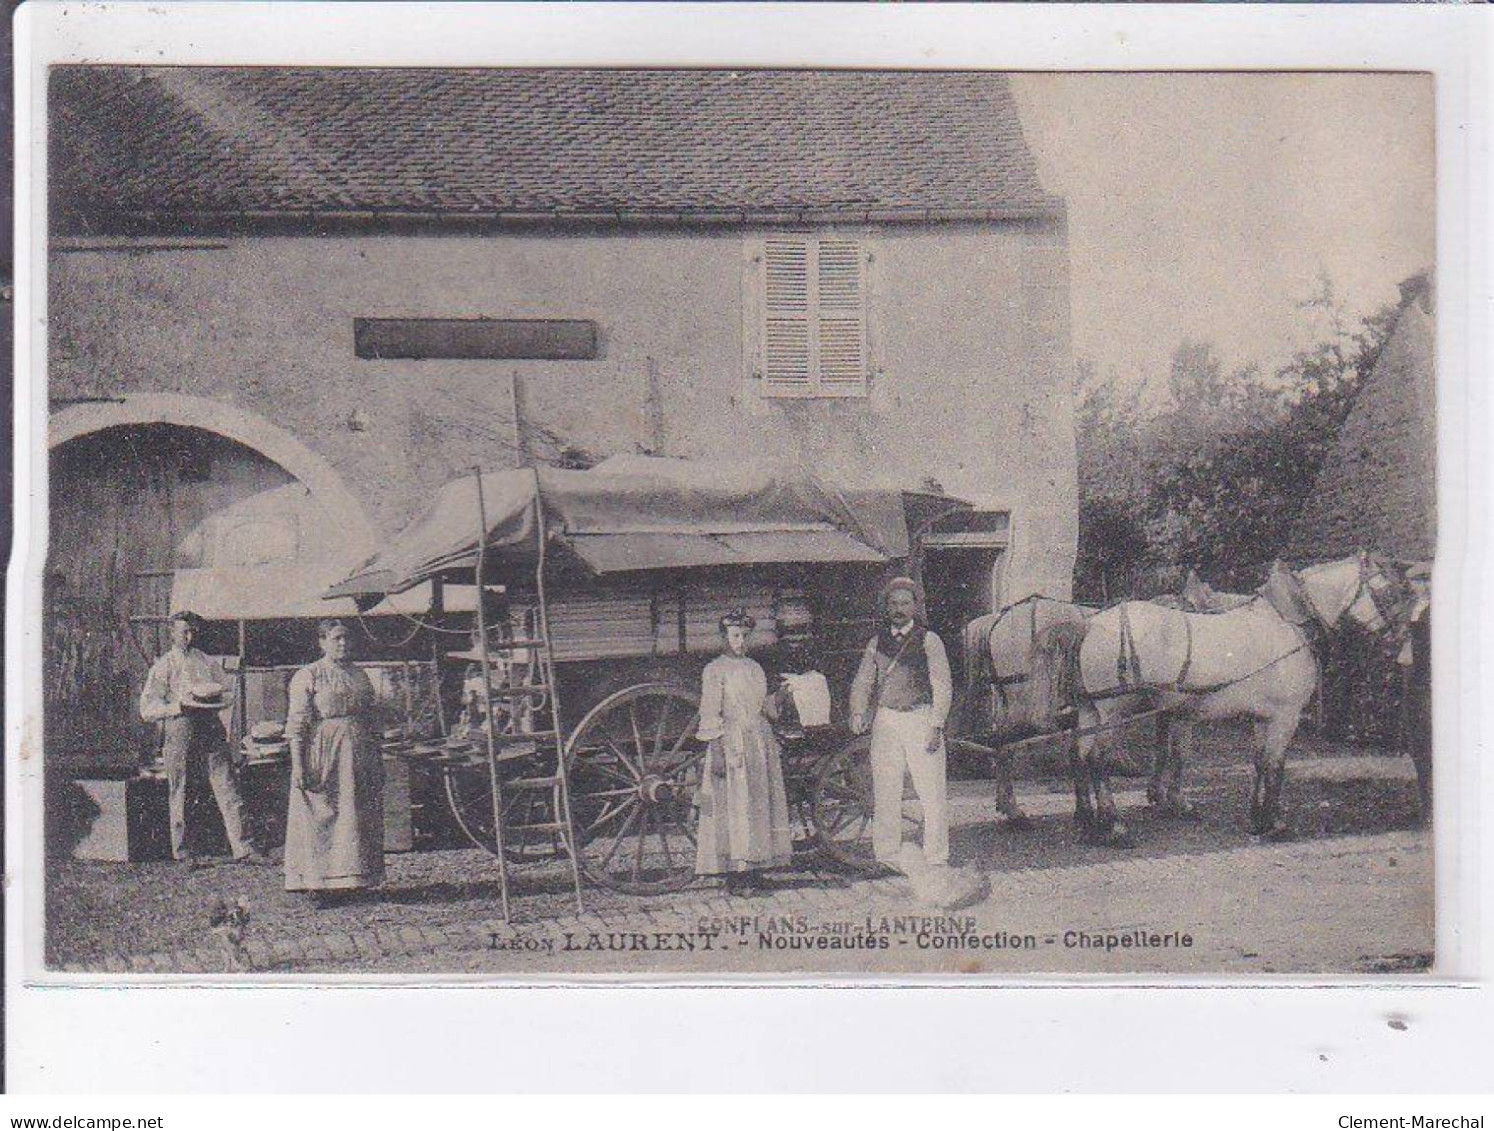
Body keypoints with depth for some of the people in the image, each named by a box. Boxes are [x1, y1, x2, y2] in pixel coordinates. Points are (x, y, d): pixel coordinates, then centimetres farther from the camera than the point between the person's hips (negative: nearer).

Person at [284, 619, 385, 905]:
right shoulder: (307, 676, -2)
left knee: (358, 816, 5)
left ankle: (350, 878, 13)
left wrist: (378, 762, 13)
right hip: (322, 752, -5)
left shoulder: (359, 676, 14)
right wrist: (297, 765, -16)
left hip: (358, 753, 5)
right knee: (320, 817, -3)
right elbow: (297, 725, -8)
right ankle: (318, 884, 2)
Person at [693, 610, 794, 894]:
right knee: (733, 806, -8)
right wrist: (717, 751, -15)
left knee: (759, 804, 5)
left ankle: (754, 870, 9)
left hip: (760, 742, 6)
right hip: (731, 741, -6)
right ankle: (734, 874, -6)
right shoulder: (714, 670, -4)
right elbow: (710, 713, -8)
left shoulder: (755, 668, 14)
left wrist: (778, 697, 0)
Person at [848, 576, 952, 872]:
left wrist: (937, 726, -9)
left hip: (921, 718, -3)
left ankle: (936, 858, 5)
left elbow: (941, 686, -1)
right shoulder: (877, 643, 11)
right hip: (885, 720, 3)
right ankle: (888, 856, 15)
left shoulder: (929, 641, 1)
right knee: (885, 794, 5)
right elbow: (862, 683, 12)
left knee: (932, 792, -3)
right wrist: (858, 712, -6)